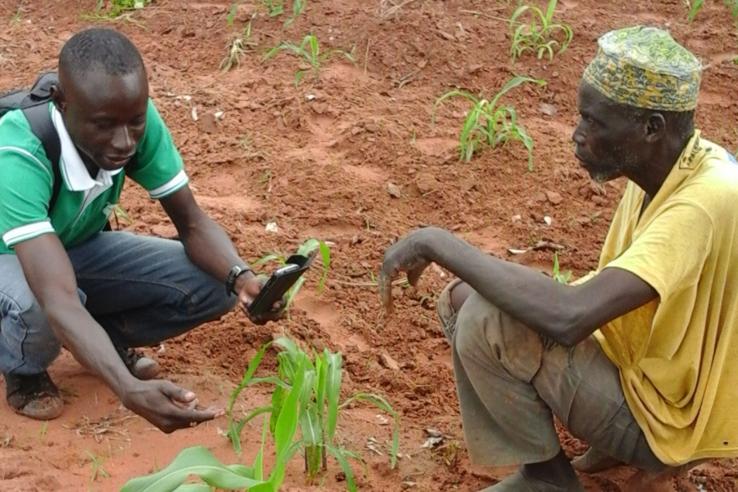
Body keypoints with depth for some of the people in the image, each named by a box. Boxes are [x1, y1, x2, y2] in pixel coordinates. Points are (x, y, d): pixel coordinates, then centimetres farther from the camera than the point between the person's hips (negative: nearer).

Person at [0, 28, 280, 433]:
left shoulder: (139, 120, -26)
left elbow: (193, 224, -16)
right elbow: (59, 300, -49)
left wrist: (240, 276, -38)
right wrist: (130, 389, -63)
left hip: (79, 248, 4)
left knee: (214, 284, -17)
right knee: (37, 309, -39)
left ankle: (107, 338, 10)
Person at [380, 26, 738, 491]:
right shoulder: (666, 169, -3)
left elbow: (569, 316, -41)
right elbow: (605, 290, 11)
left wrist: (438, 242, -30)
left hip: (663, 419, -9)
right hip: (635, 367, 9)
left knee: (486, 323, -26)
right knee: (462, 299, 4)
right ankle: (616, 446, 8)